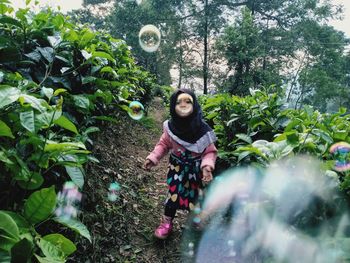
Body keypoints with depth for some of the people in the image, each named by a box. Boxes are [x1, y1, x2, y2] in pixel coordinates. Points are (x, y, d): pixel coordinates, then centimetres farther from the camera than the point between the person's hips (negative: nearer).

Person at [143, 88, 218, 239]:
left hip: (196, 169, -1)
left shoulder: (203, 130, -23)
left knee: (196, 196, 10)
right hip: (177, 166, 1)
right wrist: (153, 158, -13)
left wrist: (207, 166, -32)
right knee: (173, 193, 9)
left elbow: (210, 152, -14)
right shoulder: (171, 126, -17)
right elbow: (164, 144, -1)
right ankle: (167, 222, 34)